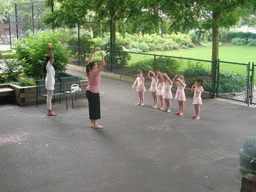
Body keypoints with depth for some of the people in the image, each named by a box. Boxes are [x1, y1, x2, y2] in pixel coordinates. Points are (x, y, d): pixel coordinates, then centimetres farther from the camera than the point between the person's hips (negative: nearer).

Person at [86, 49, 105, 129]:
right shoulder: (95, 73, -18)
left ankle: (92, 123, 19)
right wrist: (102, 55, -15)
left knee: (91, 107, 13)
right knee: (95, 107, 0)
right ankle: (95, 124, 4)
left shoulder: (88, 73, 2)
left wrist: (91, 53, 15)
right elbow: (103, 64, -22)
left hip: (88, 91, 8)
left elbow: (89, 62, 14)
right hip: (94, 92, -8)